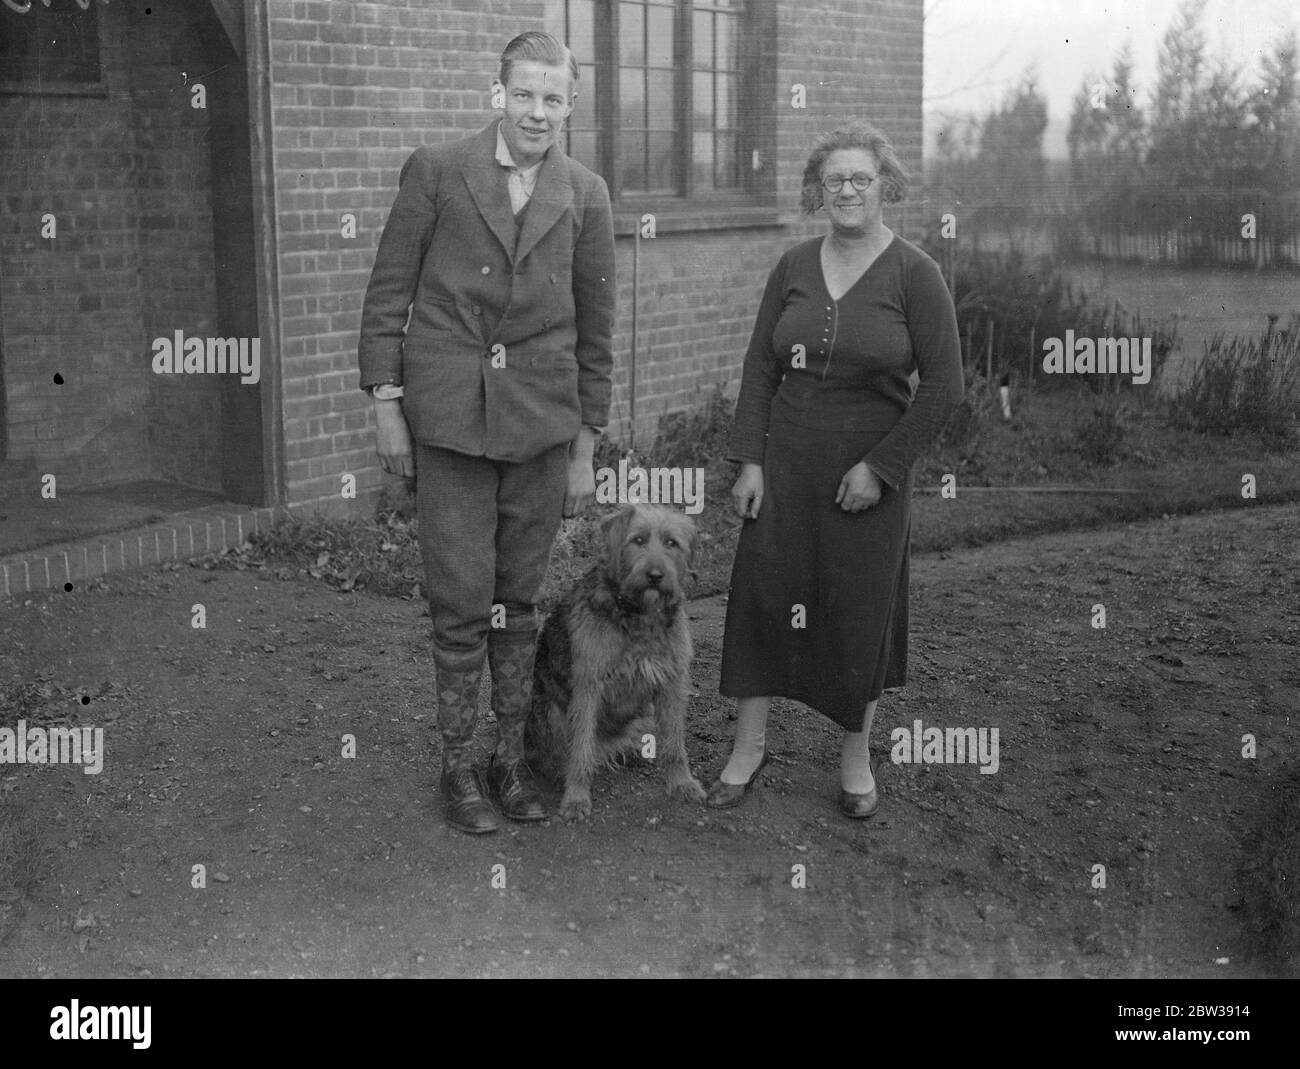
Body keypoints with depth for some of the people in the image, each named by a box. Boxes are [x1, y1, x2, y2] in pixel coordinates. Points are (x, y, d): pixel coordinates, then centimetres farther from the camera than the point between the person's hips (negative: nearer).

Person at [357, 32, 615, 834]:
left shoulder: (585, 196, 5)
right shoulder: (436, 172, -1)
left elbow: (595, 329, 8)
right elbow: (388, 292, 1)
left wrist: (585, 449, 8)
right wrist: (386, 406, -3)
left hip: (541, 422, 2)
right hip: (447, 418, -2)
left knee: (519, 600, 10)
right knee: (462, 603, 1)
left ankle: (512, 759, 25)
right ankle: (458, 766, 17)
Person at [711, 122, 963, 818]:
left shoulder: (913, 275, -6)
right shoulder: (794, 267, 4)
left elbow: (942, 387, -8)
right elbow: (760, 367, 7)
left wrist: (880, 466, -12)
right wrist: (749, 460, 0)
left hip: (868, 473, -3)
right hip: (785, 463, 3)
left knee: (860, 611, 6)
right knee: (761, 595, 4)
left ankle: (855, 758, 25)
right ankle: (748, 745, 20)